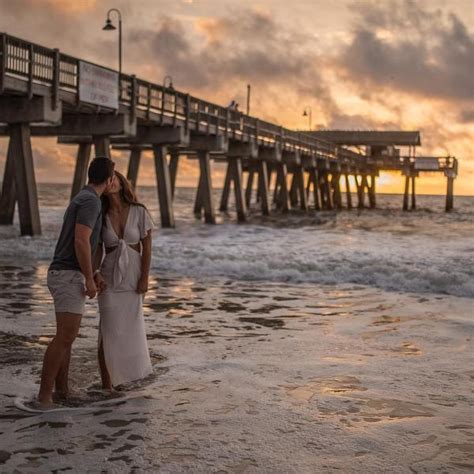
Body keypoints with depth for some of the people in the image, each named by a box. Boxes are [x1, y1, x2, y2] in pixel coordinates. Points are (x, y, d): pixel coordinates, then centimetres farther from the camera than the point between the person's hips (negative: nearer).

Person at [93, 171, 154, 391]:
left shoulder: (139, 212, -7)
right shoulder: (100, 216, -3)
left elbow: (147, 247, -5)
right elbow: (97, 250, 1)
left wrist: (144, 279, -9)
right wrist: (95, 274, -15)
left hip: (132, 277, 0)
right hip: (109, 278, 0)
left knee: (130, 328, 12)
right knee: (109, 331, -3)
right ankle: (106, 385, 6)